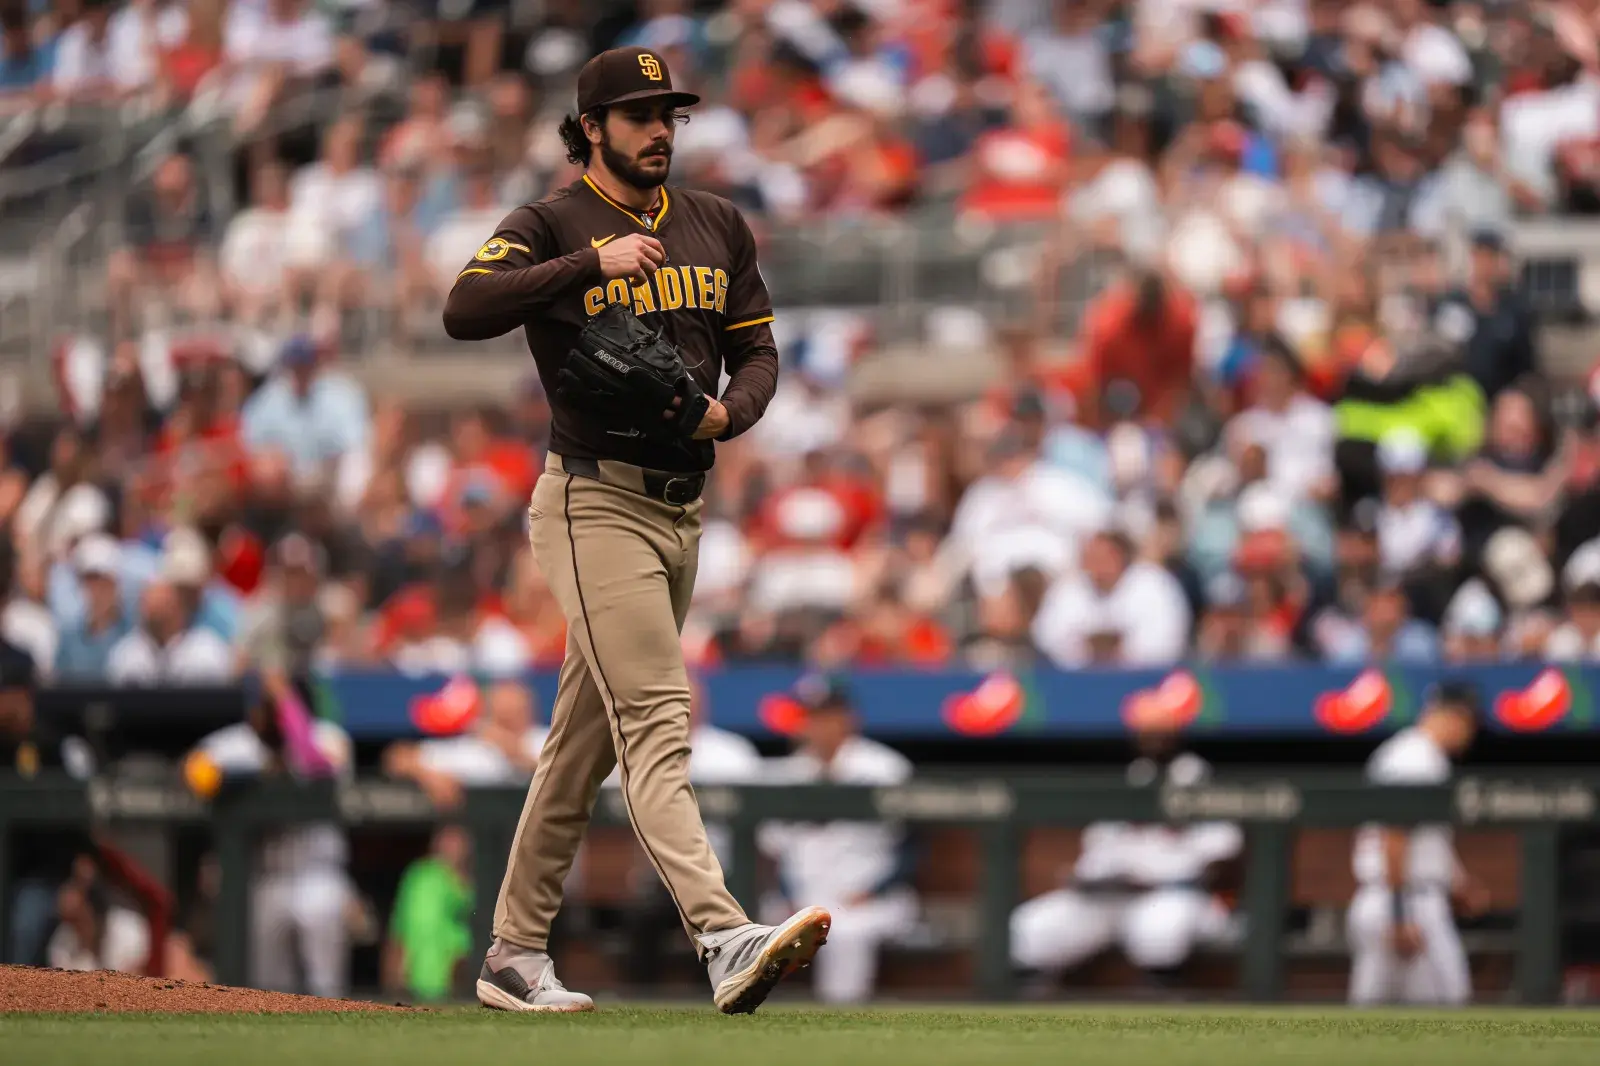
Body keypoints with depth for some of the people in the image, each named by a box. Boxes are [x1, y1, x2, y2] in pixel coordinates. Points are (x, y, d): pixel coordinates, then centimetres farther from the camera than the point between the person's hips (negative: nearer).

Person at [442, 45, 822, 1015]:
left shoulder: (717, 226, 13)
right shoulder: (553, 226, -6)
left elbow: (758, 352, 14)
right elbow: (465, 310, -22)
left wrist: (729, 411, -8)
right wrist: (595, 263, -27)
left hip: (683, 507, 7)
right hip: (596, 505, -7)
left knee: (591, 736, 12)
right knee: (656, 719, -18)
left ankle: (515, 955, 20)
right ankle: (725, 941, -32)